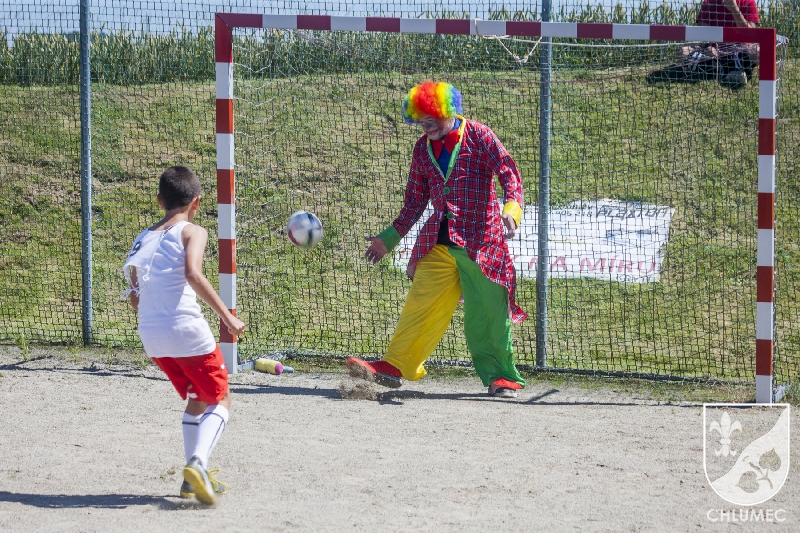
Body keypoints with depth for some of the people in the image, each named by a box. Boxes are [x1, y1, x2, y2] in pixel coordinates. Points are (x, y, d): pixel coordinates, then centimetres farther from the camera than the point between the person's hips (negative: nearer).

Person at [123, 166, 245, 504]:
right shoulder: (192, 232, -2)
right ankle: (198, 463, -17)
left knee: (197, 399, 24)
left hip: (150, 334, 6)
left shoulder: (144, 238, 16)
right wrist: (226, 317, -19)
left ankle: (194, 479, 19)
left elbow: (134, 294, 13)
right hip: (186, 329, -6)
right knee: (220, 400, 8)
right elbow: (193, 274, -20)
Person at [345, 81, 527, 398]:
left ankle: (500, 376, 7)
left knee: (486, 313, -4)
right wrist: (390, 238, 21)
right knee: (420, 304, 0)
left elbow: (509, 173, -12)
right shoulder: (423, 149, 14)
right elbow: (415, 201, 22)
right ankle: (394, 367, 1)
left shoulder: (478, 136, -3)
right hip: (438, 243, 5)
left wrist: (511, 209, -30)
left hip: (480, 240, -5)